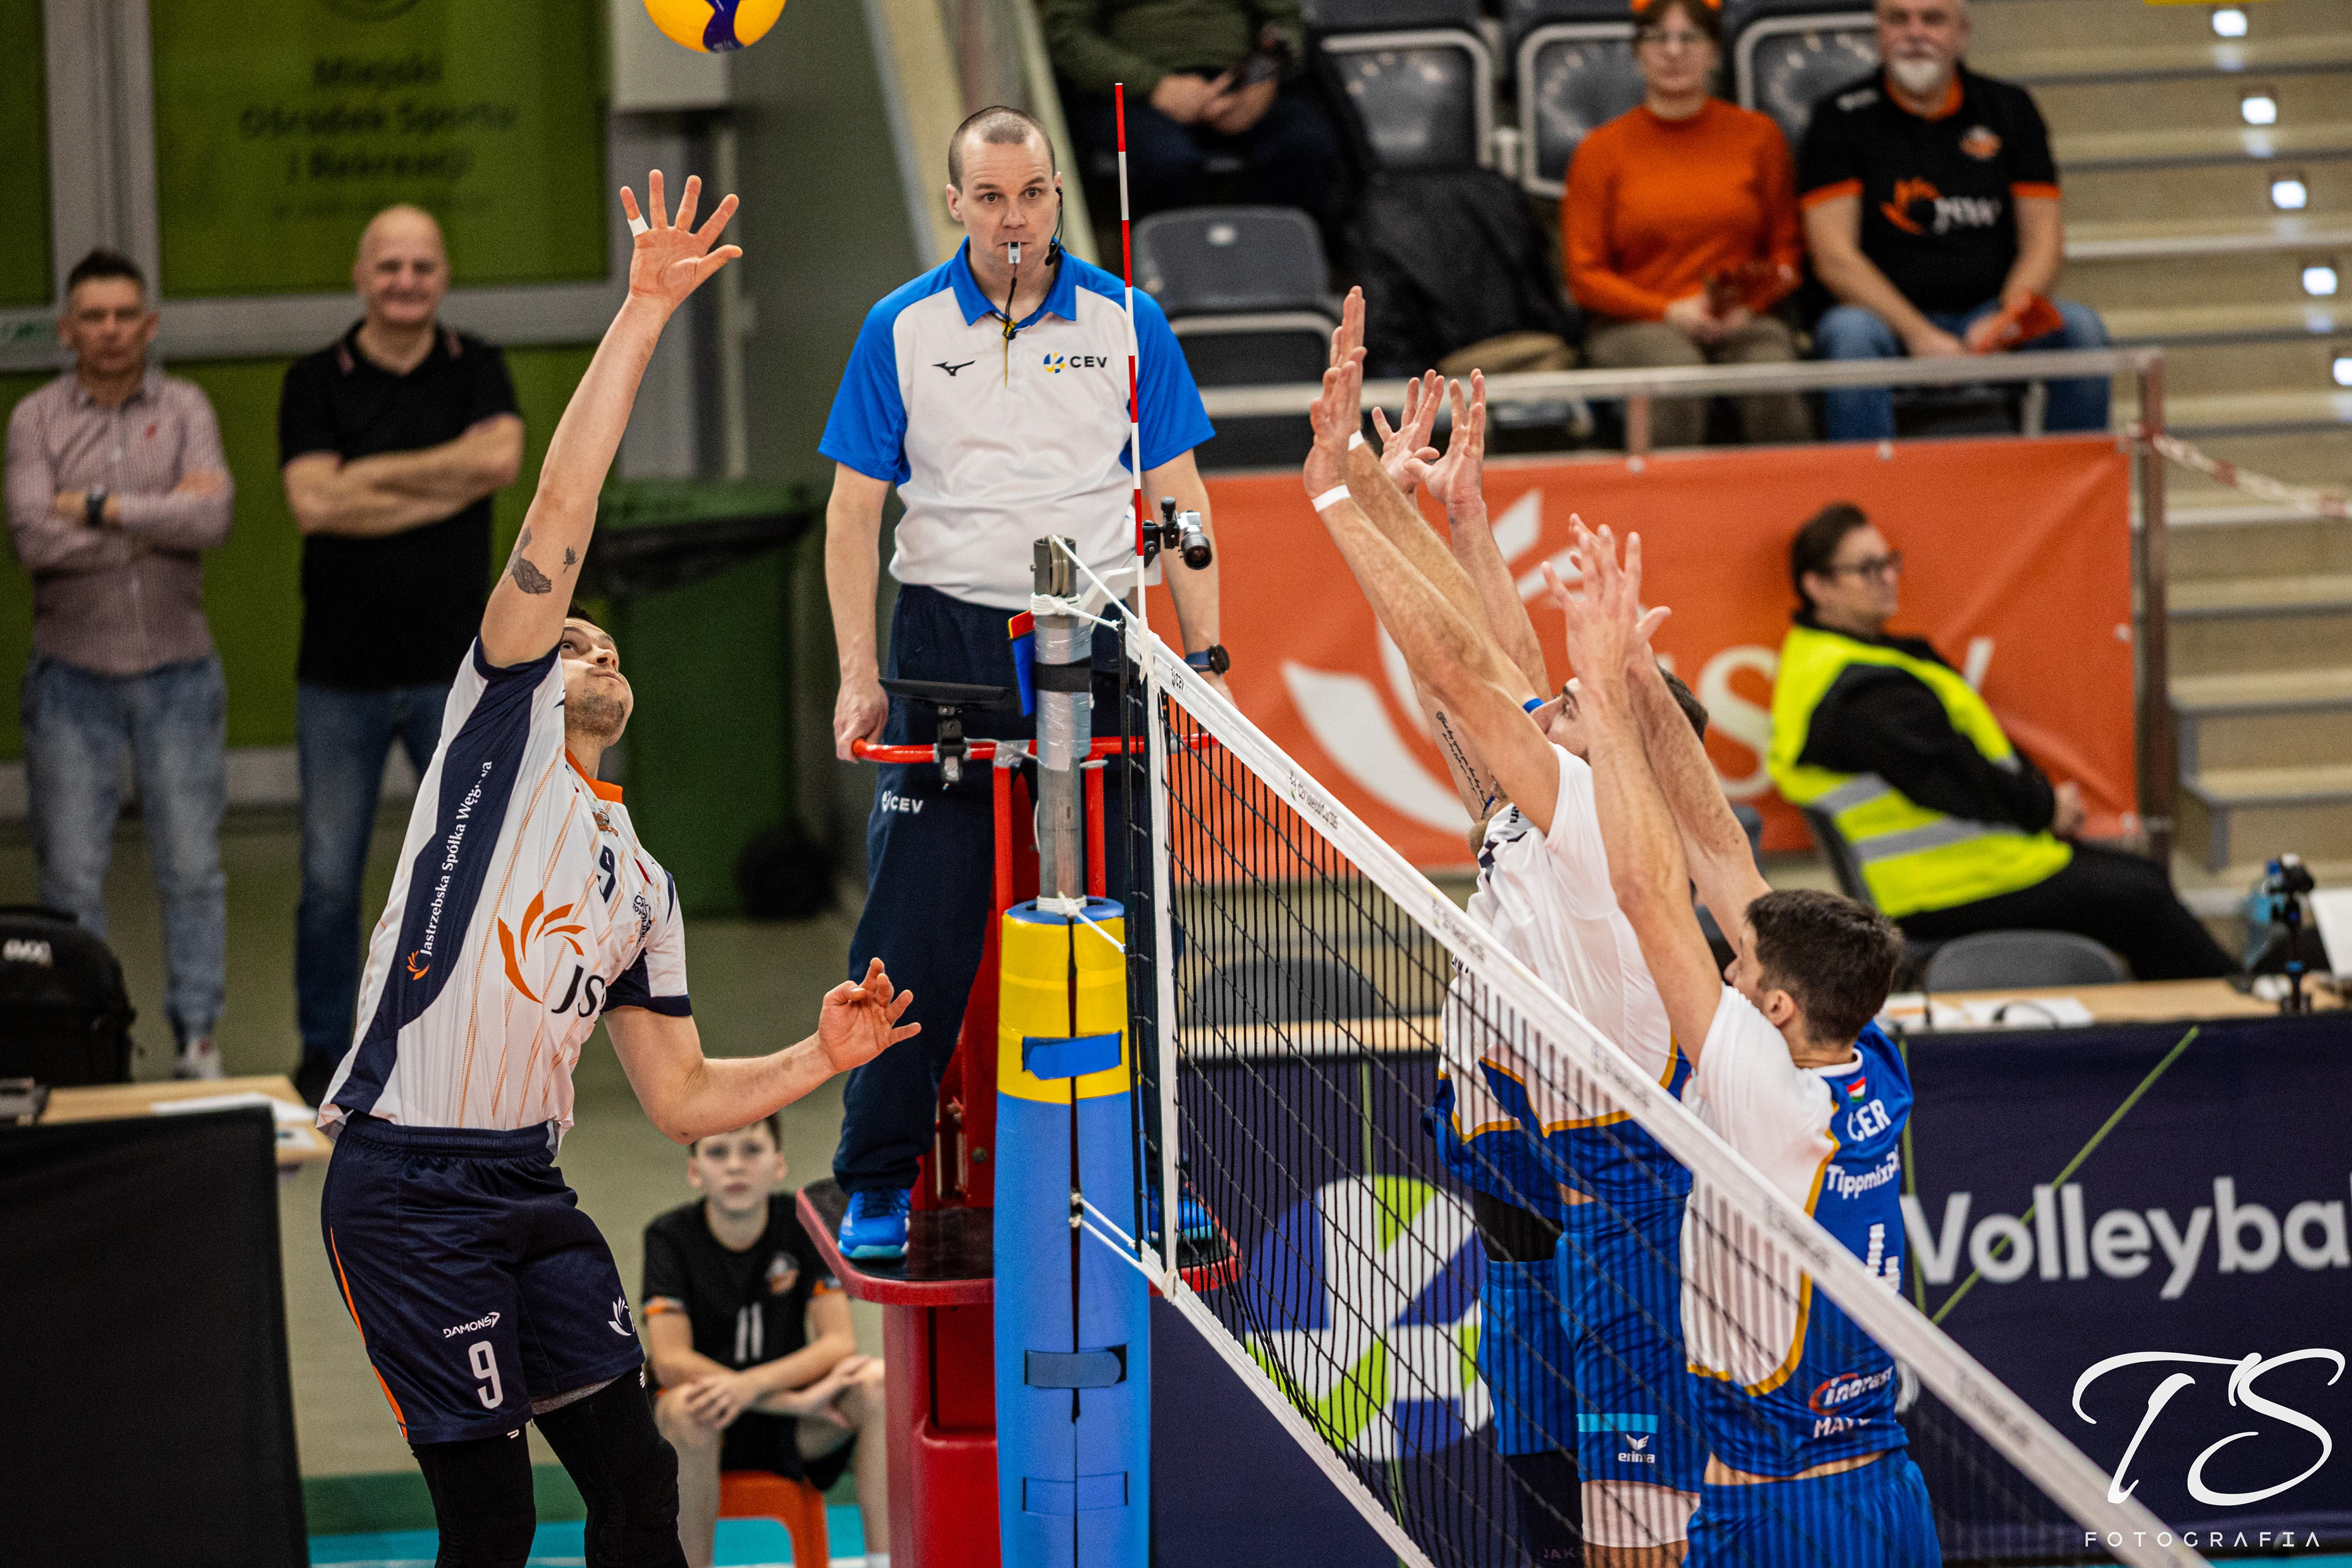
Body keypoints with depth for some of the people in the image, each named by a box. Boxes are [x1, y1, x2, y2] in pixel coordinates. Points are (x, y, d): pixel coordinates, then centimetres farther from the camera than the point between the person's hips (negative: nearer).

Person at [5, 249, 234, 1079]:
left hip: (177, 671, 0)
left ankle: (197, 1035, 12)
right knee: (71, 876, 2)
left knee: (192, 868, 3)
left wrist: (102, 508, -14)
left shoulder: (184, 409, 2)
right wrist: (158, 519, -12)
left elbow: (212, 518, -14)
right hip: (72, 675, 0)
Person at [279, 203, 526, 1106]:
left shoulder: (475, 370, 5)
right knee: (330, 877, 3)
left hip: (454, 668, 1)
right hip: (340, 675, -1)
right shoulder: (315, 383, 1)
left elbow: (502, 458, -14)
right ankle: (325, 1056, 14)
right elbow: (313, 503, -13)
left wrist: (370, 474, -13)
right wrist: (449, 484, -12)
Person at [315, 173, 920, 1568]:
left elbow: (682, 1098, 23)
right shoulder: (503, 728, 7)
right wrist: (643, 316, -6)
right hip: (406, 1181, -6)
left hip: (531, 1187, 6)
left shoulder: (641, 885, 23)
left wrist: (821, 1058, 7)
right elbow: (561, 517, -2)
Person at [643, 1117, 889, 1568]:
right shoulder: (670, 1237, -9)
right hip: (711, 1429, -2)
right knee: (685, 1409, -37)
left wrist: (752, 1385, -29)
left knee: (880, 1382, -25)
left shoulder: (803, 1224, -4)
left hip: (792, 1430, 2)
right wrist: (794, 1399, -26)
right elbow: (670, 1361, -19)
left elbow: (840, 1343, -10)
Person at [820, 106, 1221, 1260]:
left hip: (1095, 638, 1)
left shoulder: (1123, 322, 3)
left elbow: (1178, 495, 7)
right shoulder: (902, 329, 2)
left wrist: (1202, 651, 1)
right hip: (947, 634, -1)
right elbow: (854, 508, 4)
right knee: (917, 920, -4)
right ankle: (878, 1181, 4)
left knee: (1122, 914, 2)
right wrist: (858, 676, -3)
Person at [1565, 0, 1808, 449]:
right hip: (1634, 323, -1)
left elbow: (1786, 249, 12)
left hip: (1743, 322, 1)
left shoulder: (1759, 135, 12)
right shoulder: (1601, 150, 8)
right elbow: (1585, 275, 5)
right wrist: (1671, 312, -9)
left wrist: (1750, 305, -8)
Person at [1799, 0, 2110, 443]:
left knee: (2080, 326, -25)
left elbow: (2044, 240, 6)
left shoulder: (2010, 109, 11)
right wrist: (1918, 335, -19)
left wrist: (2004, 319, -14)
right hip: (1890, 318, -2)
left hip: (1986, 315, 3)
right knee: (1849, 332, -36)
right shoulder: (1842, 118, 3)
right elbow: (1833, 257, -6)